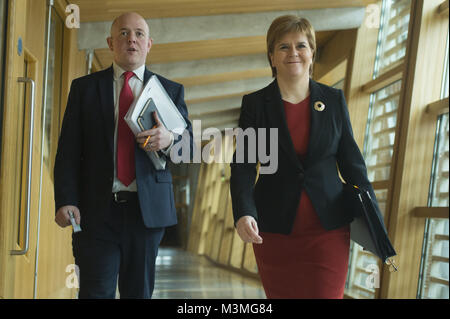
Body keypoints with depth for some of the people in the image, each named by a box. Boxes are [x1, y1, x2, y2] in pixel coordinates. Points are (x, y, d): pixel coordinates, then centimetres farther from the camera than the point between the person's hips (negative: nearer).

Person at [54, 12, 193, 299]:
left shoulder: (171, 90, 11)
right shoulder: (84, 87, 9)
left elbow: (190, 145, 7)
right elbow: (68, 151, 3)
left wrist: (170, 140, -16)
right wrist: (66, 200, -10)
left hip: (148, 208, 1)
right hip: (96, 209, -1)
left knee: (140, 291, 8)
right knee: (96, 291, -4)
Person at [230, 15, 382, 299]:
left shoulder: (334, 100, 5)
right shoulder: (255, 104, 0)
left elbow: (351, 159, 8)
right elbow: (243, 165, -6)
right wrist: (243, 213, -22)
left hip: (329, 228, 1)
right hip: (274, 230, 0)